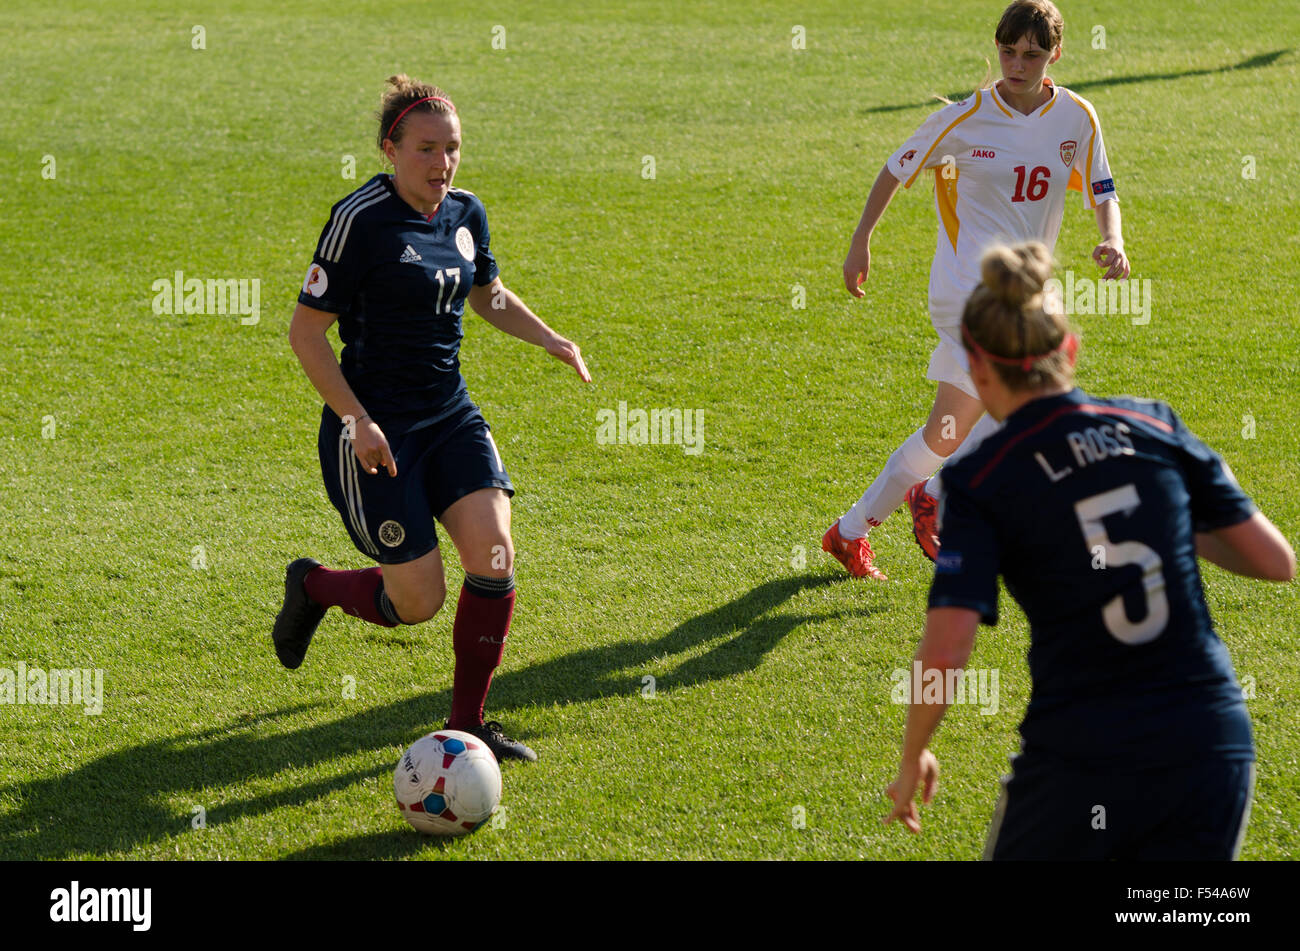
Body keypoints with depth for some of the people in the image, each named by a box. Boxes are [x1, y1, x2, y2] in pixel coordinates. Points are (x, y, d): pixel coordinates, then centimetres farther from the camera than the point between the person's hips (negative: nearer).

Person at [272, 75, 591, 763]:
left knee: (494, 553, -12)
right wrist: (356, 421, -21)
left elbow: (488, 294, 25)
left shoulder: (465, 214, 5)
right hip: (377, 432, -6)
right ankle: (312, 586, 28)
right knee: (418, 601, -4)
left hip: (451, 416, 6)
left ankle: (467, 724, 3)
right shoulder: (360, 220, -15)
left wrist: (549, 338, 8)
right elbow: (306, 332, -13)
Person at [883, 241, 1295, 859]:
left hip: (1080, 766, -3)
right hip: (1213, 745, 3)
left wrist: (911, 758, 1)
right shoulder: (1156, 426, 4)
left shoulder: (976, 482, -6)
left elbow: (944, 654, -15)